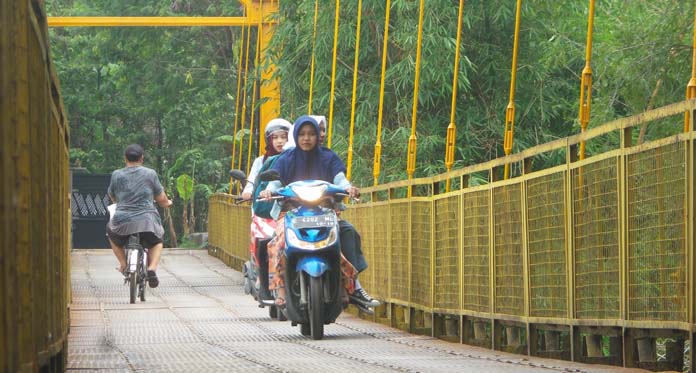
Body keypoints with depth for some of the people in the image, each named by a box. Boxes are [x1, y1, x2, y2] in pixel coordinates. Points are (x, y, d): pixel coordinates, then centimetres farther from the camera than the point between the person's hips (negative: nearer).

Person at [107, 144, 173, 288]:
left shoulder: (116, 175, 4)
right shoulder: (150, 174, 2)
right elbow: (161, 199, 10)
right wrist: (167, 203, 34)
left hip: (123, 221, 1)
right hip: (147, 220, 0)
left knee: (111, 231, 35)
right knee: (156, 242, 29)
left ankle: (123, 264, 23)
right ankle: (152, 268, 2)